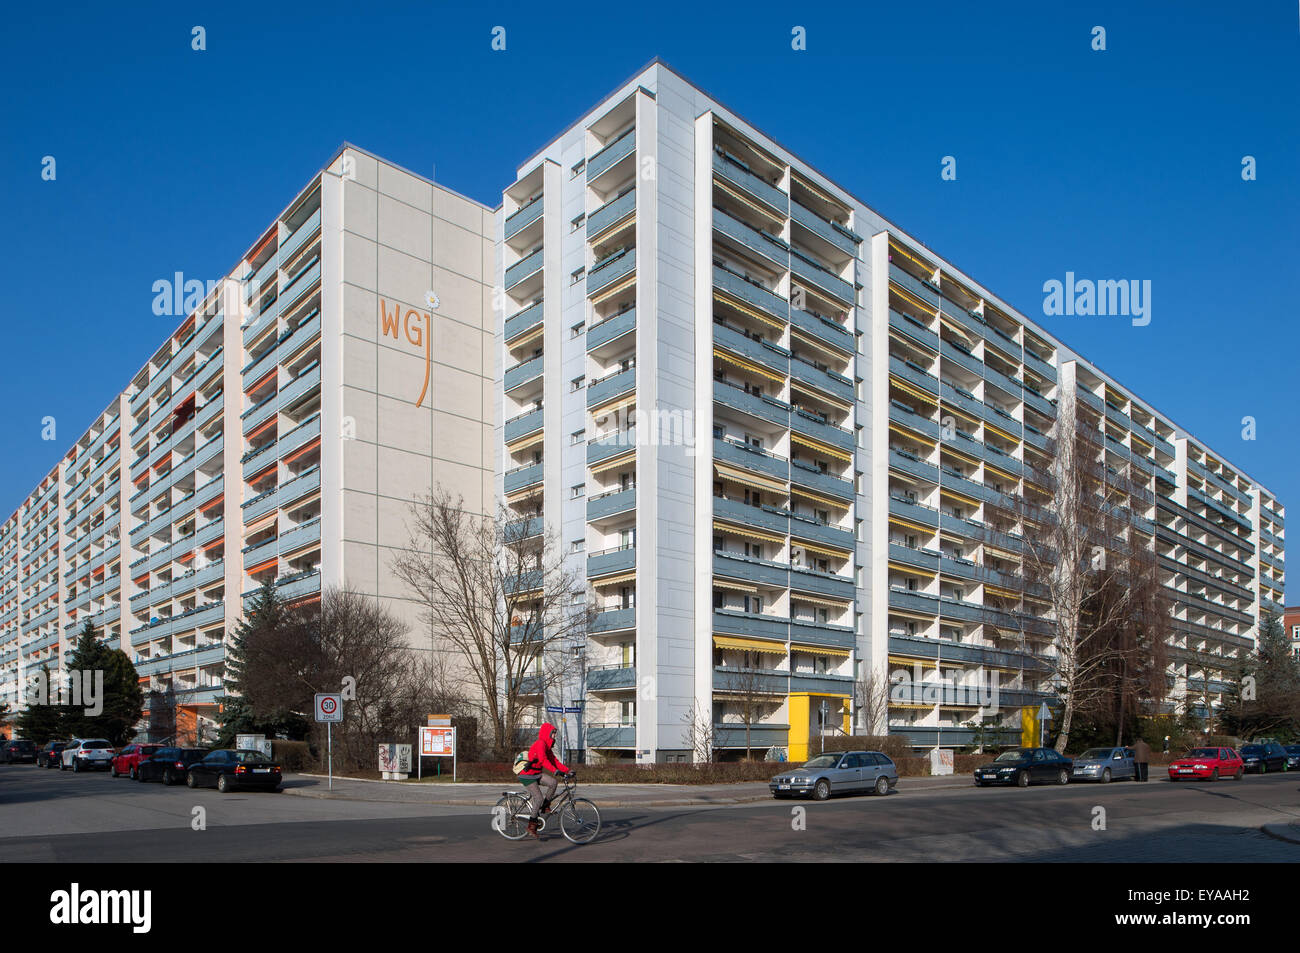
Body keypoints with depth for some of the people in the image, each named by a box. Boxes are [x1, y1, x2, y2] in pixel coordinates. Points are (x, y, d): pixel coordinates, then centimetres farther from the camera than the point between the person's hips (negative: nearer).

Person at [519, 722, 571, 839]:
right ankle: (531, 826, -3)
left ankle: (545, 807, 3)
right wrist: (555, 770, -40)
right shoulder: (540, 743, -18)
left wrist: (567, 770, -1)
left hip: (536, 774, 8)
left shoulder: (547, 746, 12)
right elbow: (543, 760, -31)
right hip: (527, 775, -8)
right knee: (539, 798, -14)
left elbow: (554, 761, 9)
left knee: (553, 782, -14)